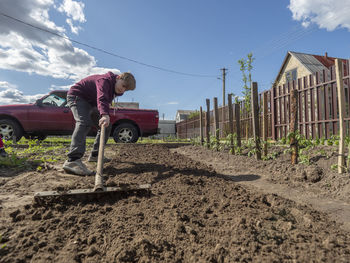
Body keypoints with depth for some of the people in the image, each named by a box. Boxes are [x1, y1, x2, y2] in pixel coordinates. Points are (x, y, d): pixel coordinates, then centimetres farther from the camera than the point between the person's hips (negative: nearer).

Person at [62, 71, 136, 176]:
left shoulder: (114, 89, 3)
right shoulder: (105, 80, -28)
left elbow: (107, 101, 14)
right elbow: (101, 98, -46)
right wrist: (105, 114, -63)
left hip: (90, 102, 10)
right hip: (76, 96, -9)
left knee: (107, 125, 5)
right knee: (84, 123, -33)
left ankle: (95, 155, 10)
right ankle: (72, 160, -46)